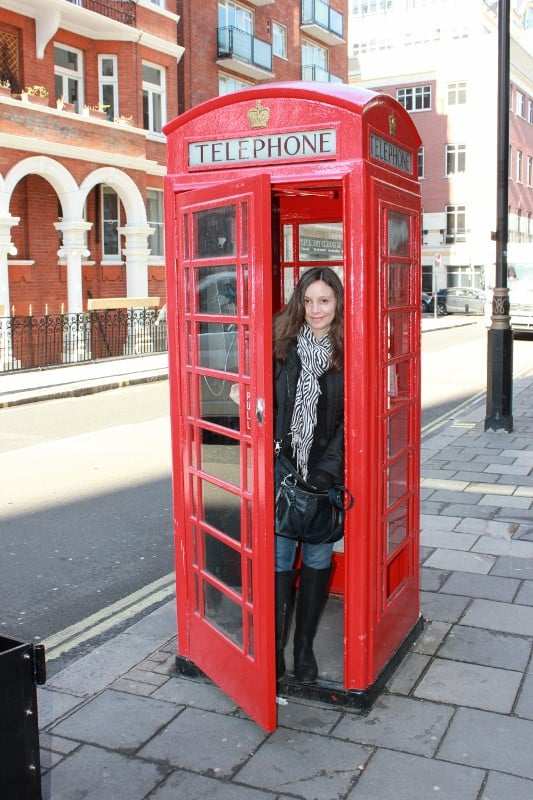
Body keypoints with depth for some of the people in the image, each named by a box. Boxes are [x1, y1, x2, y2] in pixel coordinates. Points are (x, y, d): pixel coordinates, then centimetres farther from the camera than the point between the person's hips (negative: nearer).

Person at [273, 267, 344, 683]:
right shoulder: (283, 345, 0)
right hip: (283, 469, 0)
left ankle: (305, 646, 25)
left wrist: (326, 470, -13)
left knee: (318, 558, 10)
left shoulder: (348, 353, -3)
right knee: (280, 557, 3)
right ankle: (274, 648, 16)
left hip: (326, 472, 0)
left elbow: (350, 419, -5)